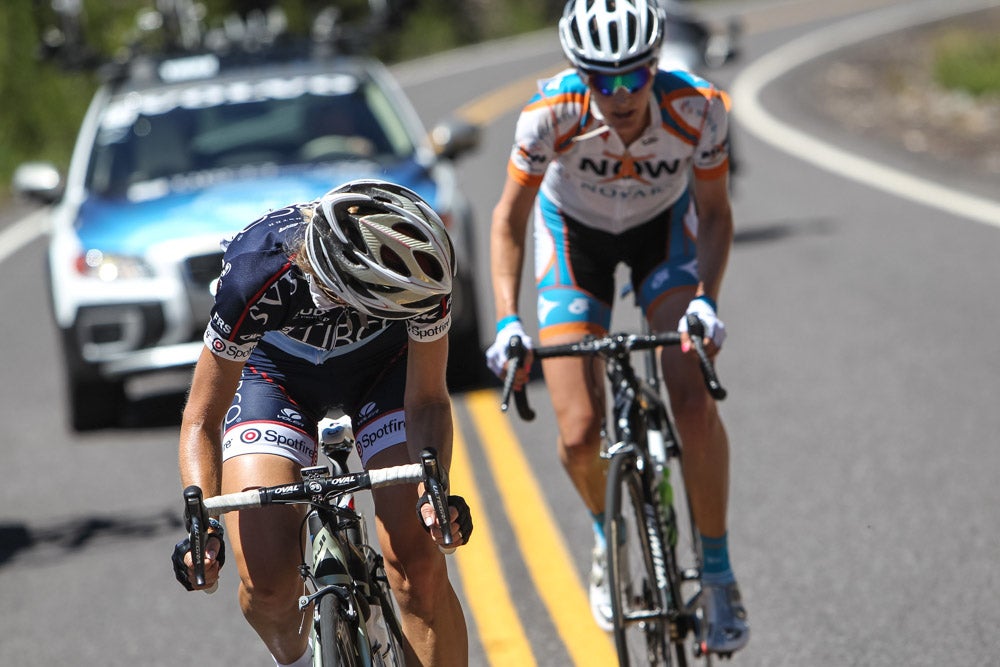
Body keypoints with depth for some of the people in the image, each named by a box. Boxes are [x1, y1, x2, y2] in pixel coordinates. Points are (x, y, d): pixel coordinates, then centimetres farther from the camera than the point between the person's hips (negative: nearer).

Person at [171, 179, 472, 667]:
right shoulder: (255, 275, -39)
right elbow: (202, 418, -28)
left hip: (384, 368, 1)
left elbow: (426, 399, -22)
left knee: (418, 566, -19)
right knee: (267, 588, -16)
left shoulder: (418, 274, -34)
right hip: (278, 374, -1)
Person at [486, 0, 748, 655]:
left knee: (695, 405, -20)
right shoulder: (553, 113, -34)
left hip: (665, 226, 0)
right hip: (575, 231, 0)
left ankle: (718, 570, -2)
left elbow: (715, 213, -16)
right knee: (580, 435, -10)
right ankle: (607, 536, 23)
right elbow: (510, 217, -20)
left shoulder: (697, 107, -32)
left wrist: (705, 299, -32)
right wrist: (508, 320, -31)